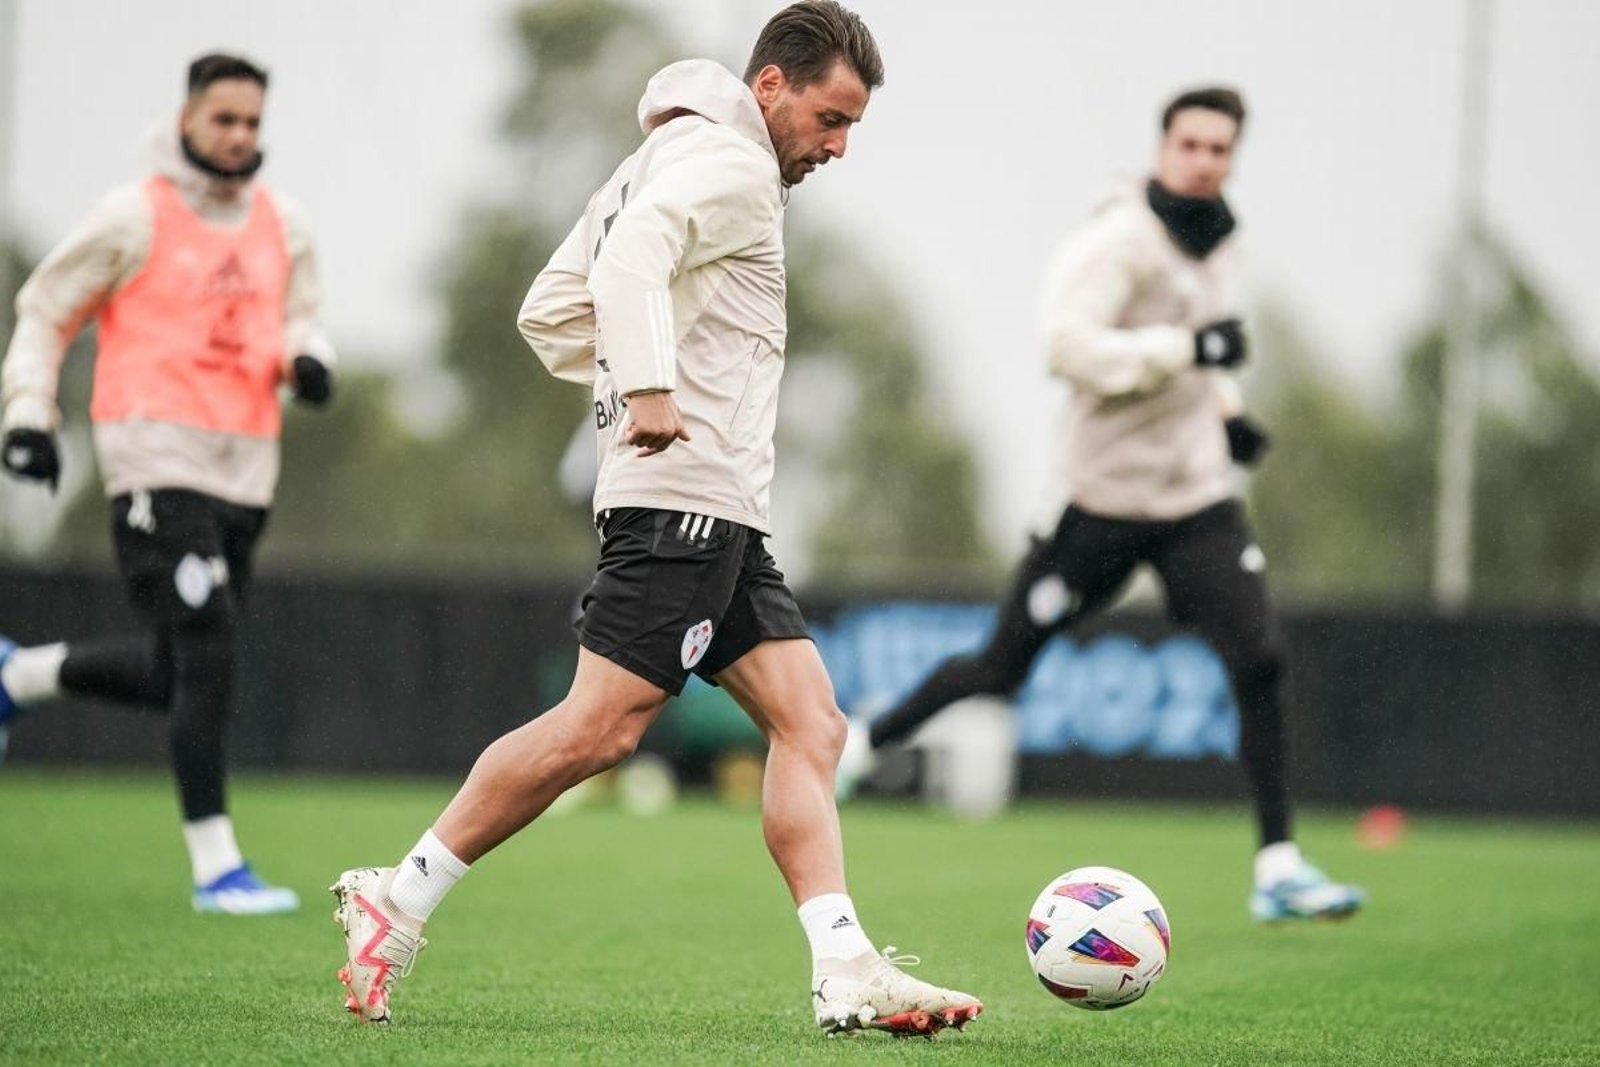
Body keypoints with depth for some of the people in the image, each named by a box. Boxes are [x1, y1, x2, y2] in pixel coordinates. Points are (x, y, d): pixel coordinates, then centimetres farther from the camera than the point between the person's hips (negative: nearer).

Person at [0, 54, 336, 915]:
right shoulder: (133, 216, -3)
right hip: (157, 459, -6)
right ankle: (214, 867, -9)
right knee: (205, 662, -14)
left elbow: (297, 321, 23)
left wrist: (308, 359, 0)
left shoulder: (282, 227, 12)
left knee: (173, 675, 10)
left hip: (245, 469, 6)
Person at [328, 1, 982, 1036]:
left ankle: (847, 976, -7)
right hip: (686, 497, -11)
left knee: (810, 723, 1)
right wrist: (651, 387, -38)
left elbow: (550, 313, 23)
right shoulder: (729, 165, -6)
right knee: (601, 725, -14)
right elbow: (630, 260, -27)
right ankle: (397, 902, -6)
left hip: (725, 519, 11)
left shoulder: (664, 162, 24)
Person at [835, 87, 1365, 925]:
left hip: (1198, 495, 6)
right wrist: (1188, 348, -30)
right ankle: (859, 744, 29)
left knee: (1260, 662, -11)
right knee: (1002, 668, 4)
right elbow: (1068, 345, -28)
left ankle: (1278, 869, -7)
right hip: (1107, 498, -6)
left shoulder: (1219, 241, 9)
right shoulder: (1118, 241, -16)